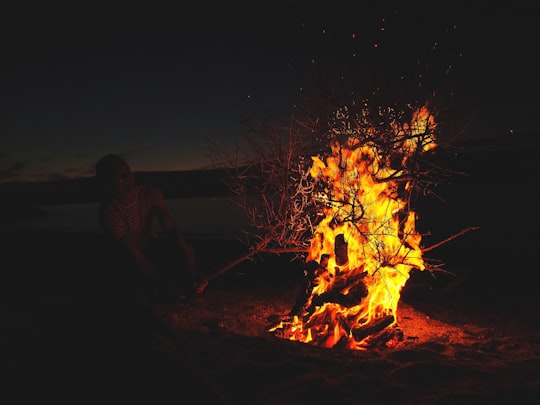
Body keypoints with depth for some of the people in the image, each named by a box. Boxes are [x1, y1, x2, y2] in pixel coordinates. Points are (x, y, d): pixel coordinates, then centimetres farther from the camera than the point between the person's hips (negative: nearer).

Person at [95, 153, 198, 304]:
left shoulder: (151, 193, -13)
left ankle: (188, 291, -2)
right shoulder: (109, 212, -25)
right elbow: (135, 253, -27)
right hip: (134, 263, -3)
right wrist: (164, 282, -31)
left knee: (186, 250, -28)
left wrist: (187, 253, -38)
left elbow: (170, 227, -22)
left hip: (155, 248, 3)